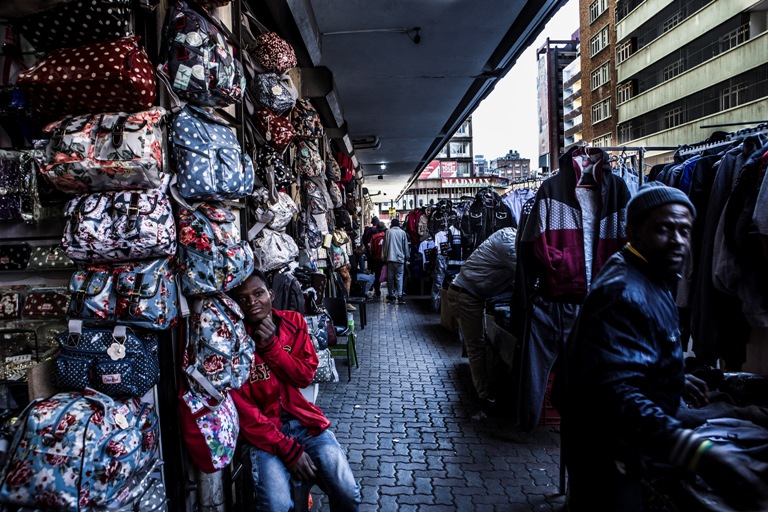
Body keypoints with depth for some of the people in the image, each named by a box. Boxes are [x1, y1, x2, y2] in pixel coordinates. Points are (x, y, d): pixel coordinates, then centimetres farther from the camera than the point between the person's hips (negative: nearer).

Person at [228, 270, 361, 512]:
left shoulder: (293, 322, 3)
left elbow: (305, 376, -2)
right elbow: (244, 411, -11)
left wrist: (271, 346, -16)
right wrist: (287, 449, -17)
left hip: (303, 420, 3)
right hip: (264, 432, -2)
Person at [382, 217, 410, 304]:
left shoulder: (388, 232, 2)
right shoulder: (403, 233, 2)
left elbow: (385, 245, 4)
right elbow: (406, 246, 6)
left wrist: (384, 257, 8)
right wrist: (407, 256, 15)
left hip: (390, 258, 1)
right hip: (400, 258, -1)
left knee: (390, 277, 8)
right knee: (399, 278, -2)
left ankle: (391, 295, 13)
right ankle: (399, 296, -11)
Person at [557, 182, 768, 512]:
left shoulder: (651, 279, 5)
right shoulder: (624, 293, -30)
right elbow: (615, 394, -44)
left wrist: (674, 380, 22)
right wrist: (700, 454, -53)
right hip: (606, 460, -10)